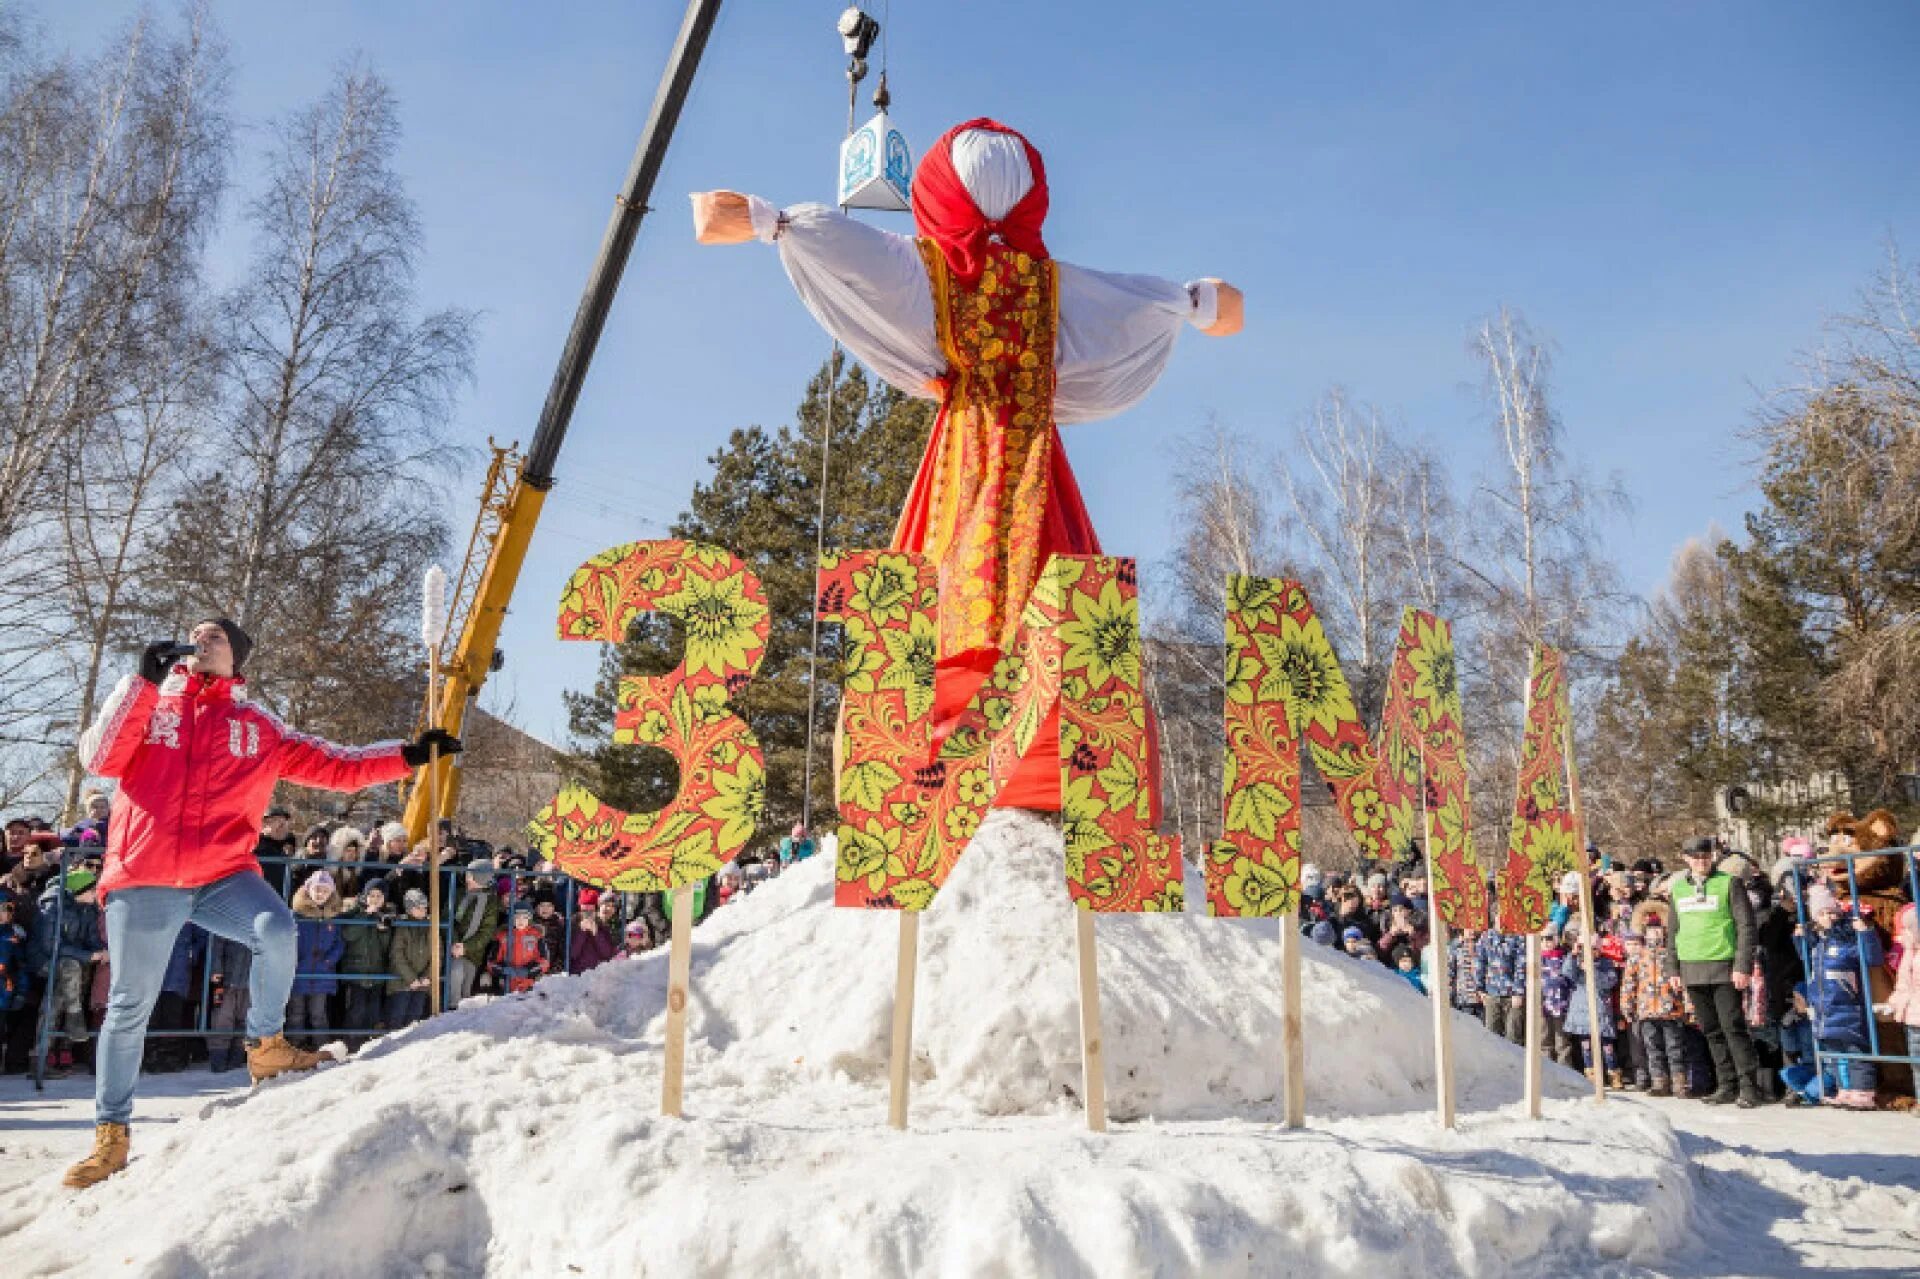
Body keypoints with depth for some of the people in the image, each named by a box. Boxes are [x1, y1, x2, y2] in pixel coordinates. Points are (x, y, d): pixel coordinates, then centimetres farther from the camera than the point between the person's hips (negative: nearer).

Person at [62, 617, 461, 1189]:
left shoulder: (260, 728, 11)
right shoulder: (147, 703, 11)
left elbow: (334, 766, 10)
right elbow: (100, 759, -5)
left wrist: (407, 755, 2)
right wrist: (143, 682, -10)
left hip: (222, 875, 0)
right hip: (142, 880, 0)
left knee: (276, 928, -29)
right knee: (129, 1008, 3)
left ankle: (266, 1046, -6)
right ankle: (110, 1135, 20)